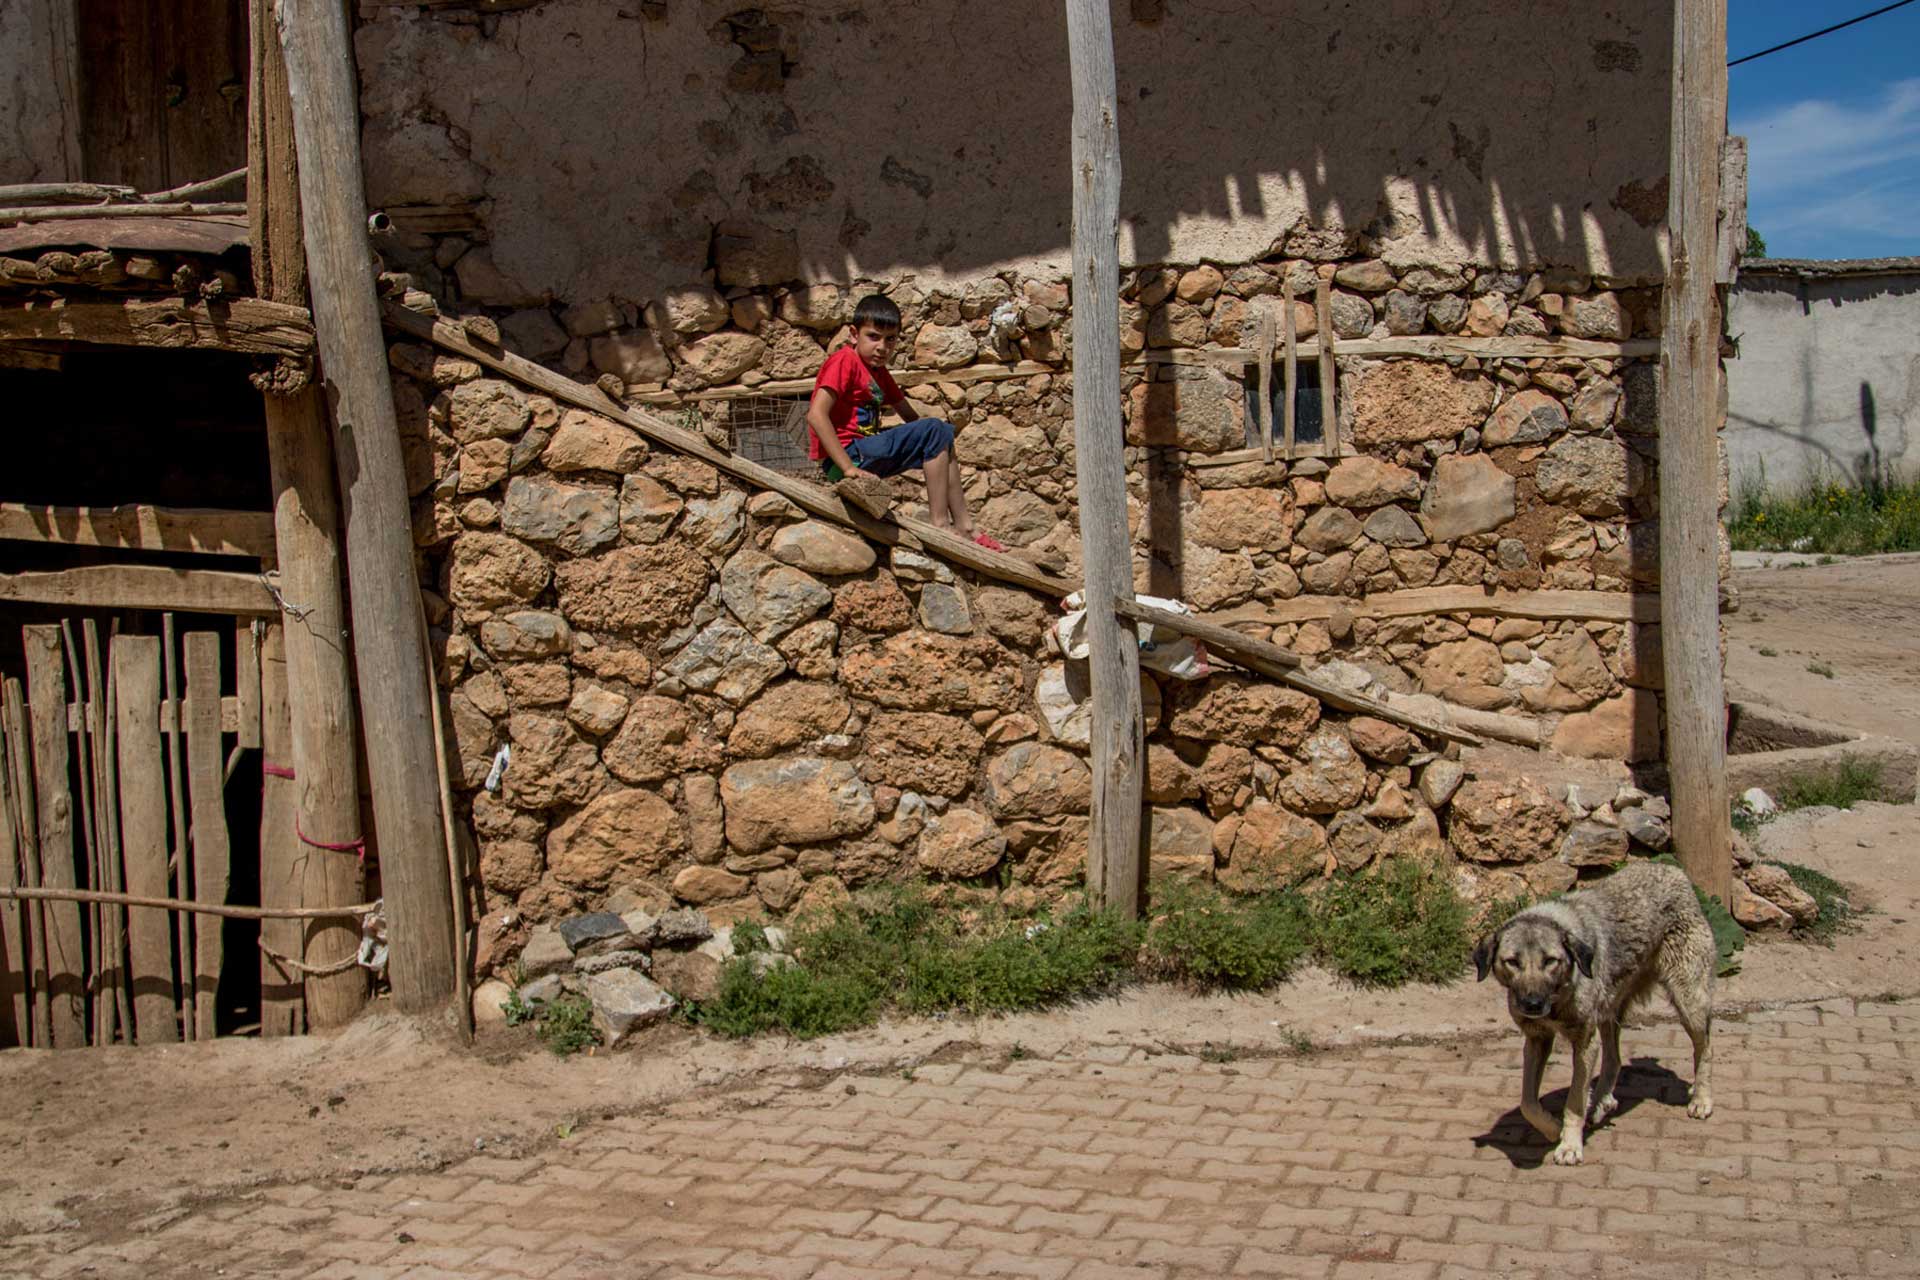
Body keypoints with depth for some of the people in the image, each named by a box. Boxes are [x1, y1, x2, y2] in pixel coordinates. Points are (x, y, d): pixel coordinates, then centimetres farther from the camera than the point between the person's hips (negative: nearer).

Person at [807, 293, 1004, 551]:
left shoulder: (878, 371, 18)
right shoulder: (844, 361, -10)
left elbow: (911, 417, 18)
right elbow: (816, 414, -22)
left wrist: (939, 437, -3)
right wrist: (848, 468, -26)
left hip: (866, 455, 10)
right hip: (848, 454, -10)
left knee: (943, 433, 12)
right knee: (934, 430, -15)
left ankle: (962, 524, 2)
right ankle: (940, 525, -16)